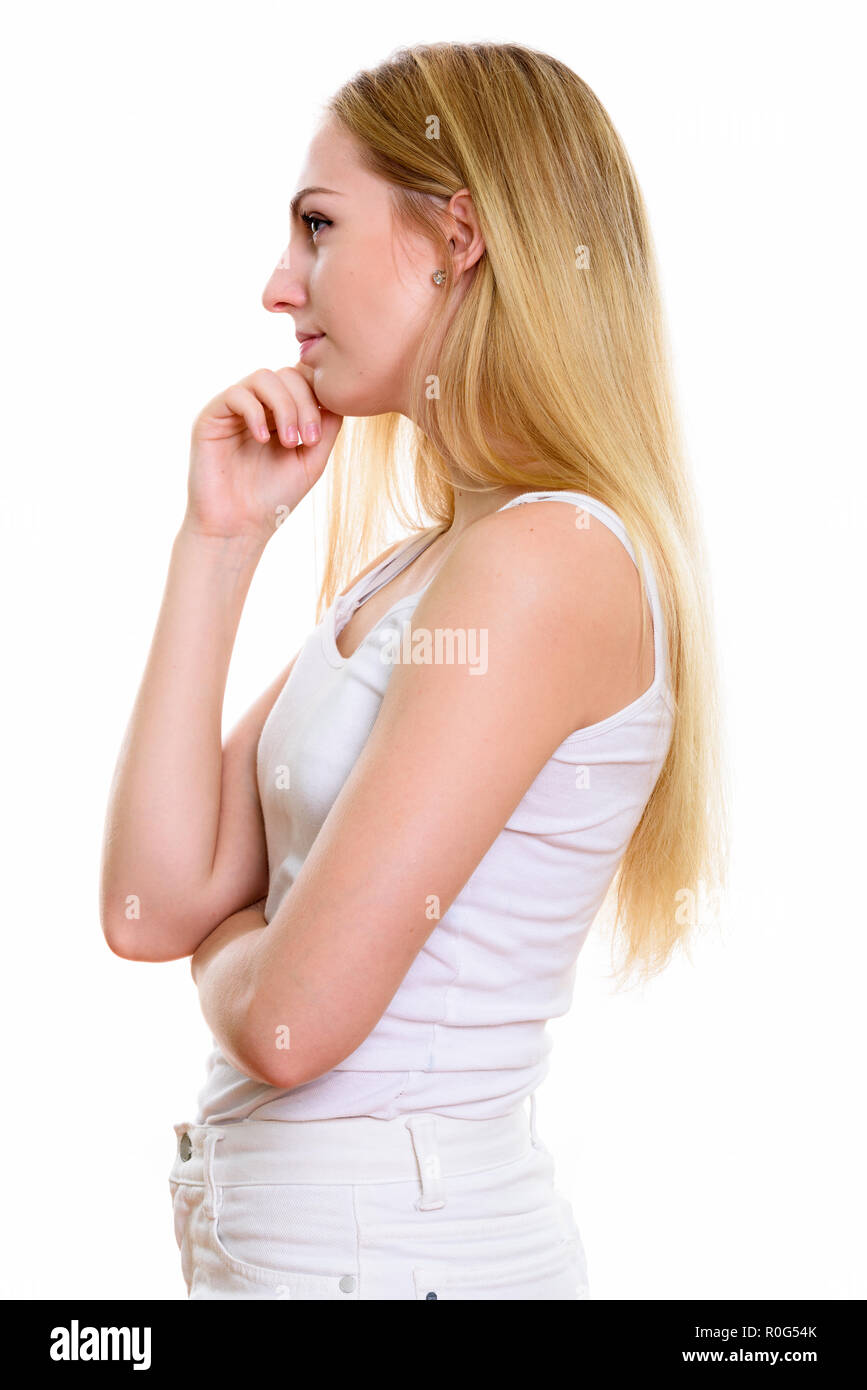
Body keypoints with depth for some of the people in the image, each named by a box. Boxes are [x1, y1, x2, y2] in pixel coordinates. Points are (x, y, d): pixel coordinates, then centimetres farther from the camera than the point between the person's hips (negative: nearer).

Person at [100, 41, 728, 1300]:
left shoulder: (547, 559, -21)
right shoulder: (397, 579, 6)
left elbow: (289, 1019, -24)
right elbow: (153, 905, -1)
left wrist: (224, 939, -1)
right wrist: (220, 540, -1)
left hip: (395, 1244, -8)